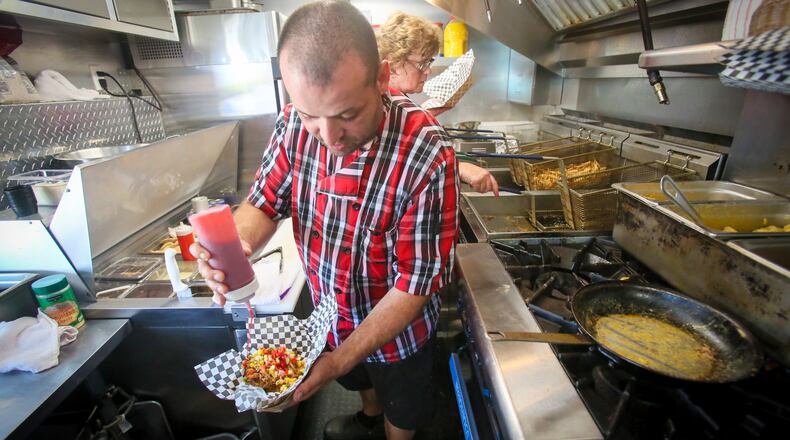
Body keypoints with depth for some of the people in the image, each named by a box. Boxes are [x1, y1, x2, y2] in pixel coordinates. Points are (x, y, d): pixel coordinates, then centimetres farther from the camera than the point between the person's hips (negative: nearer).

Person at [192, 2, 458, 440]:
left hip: (398, 328, -4)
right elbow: (265, 200, -7)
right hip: (329, 315, 5)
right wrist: (236, 244, -29)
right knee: (362, 381, 36)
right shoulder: (295, 123, -18)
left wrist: (339, 360, -28)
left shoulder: (427, 153, -34)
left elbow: (415, 283, -29)